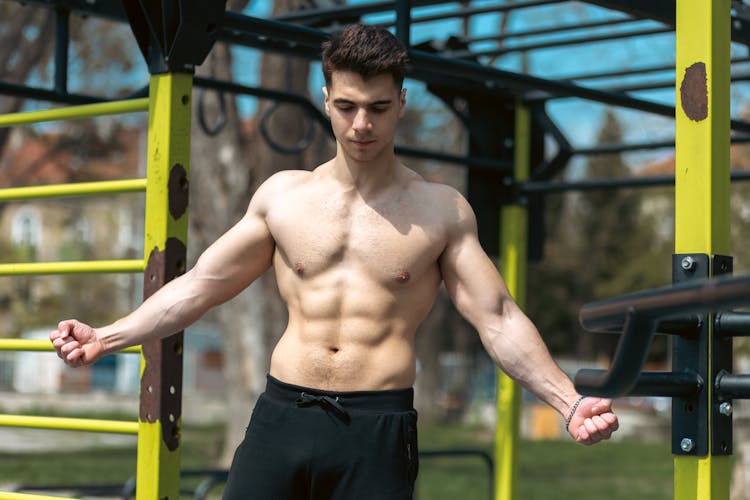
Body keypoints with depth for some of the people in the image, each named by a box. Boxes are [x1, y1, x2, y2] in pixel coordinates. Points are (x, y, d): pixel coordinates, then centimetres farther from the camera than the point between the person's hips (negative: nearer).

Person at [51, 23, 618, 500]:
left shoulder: (441, 211, 4)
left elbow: (499, 319, 2)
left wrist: (570, 401, -9)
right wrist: (107, 338, 6)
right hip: (282, 414, 2)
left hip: (378, 430, -2)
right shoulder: (283, 195, 8)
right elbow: (199, 286, 12)